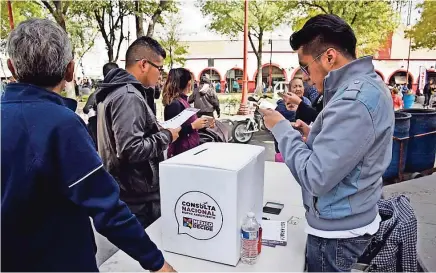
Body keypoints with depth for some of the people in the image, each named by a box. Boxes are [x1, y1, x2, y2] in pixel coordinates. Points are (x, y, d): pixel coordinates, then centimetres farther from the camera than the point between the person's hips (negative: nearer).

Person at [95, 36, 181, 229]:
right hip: (137, 197, -10)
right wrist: (166, 136, -17)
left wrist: (159, 131, 9)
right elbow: (131, 150, -30)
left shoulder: (116, 90, 10)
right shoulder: (129, 96, -23)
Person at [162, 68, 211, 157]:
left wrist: (201, 123, 12)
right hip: (181, 152, -9)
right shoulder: (175, 104, -18)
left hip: (190, 149, 9)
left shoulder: (182, 100, 9)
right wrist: (193, 126, -23)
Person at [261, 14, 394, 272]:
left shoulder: (353, 101, -29)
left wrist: (282, 128, -18)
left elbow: (316, 179, -29)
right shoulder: (368, 84, 5)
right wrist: (314, 136, 1)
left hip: (337, 230, -9)